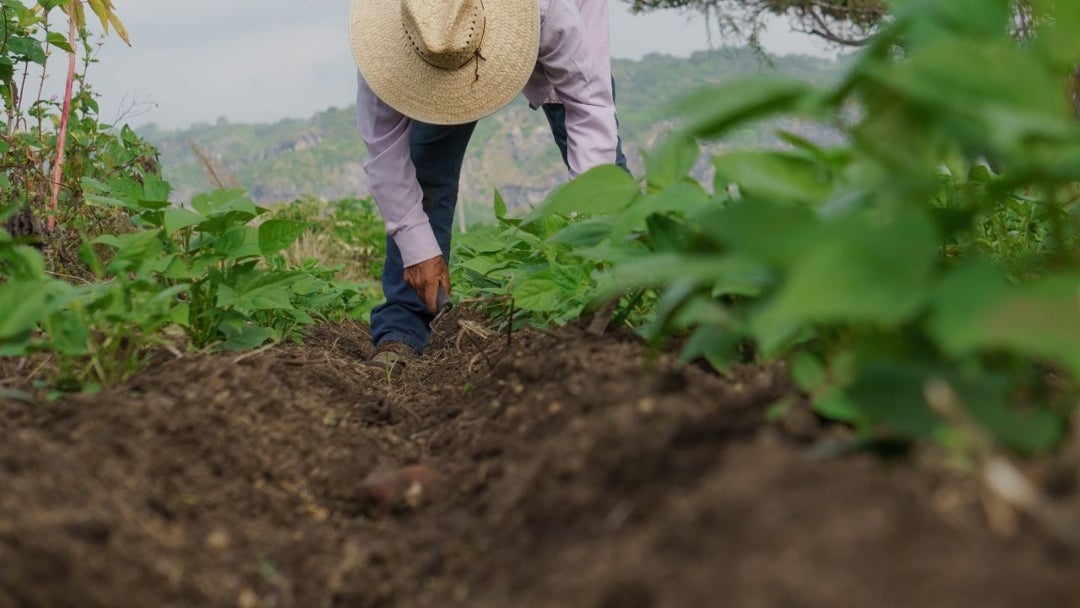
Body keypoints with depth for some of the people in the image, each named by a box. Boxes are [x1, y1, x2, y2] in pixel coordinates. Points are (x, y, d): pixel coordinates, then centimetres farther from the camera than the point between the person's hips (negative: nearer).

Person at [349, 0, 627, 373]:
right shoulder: (385, 34, -39)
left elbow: (589, 103, -38)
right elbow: (383, 146, -29)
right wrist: (417, 249, -33)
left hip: (550, 46, -1)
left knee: (602, 163, -14)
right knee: (421, 173, -14)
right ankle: (401, 331, -10)